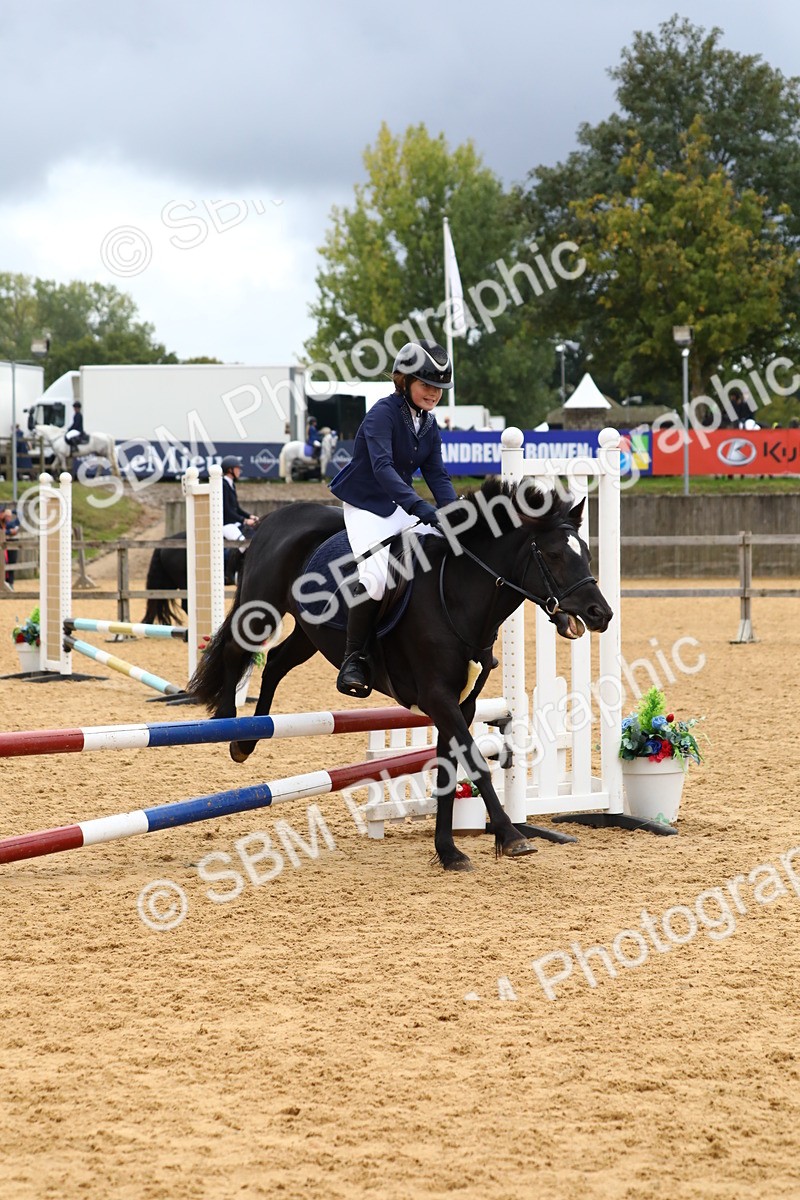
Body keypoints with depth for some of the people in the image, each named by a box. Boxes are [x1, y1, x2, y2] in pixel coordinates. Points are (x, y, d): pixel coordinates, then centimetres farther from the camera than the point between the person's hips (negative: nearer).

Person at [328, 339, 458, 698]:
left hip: (402, 505, 8)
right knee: (376, 574, -29)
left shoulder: (429, 425, 7)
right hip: (365, 507, -7)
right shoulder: (383, 413, -17)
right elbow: (382, 466, -30)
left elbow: (437, 475, 7)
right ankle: (354, 659, -18)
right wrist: (419, 506, -41)